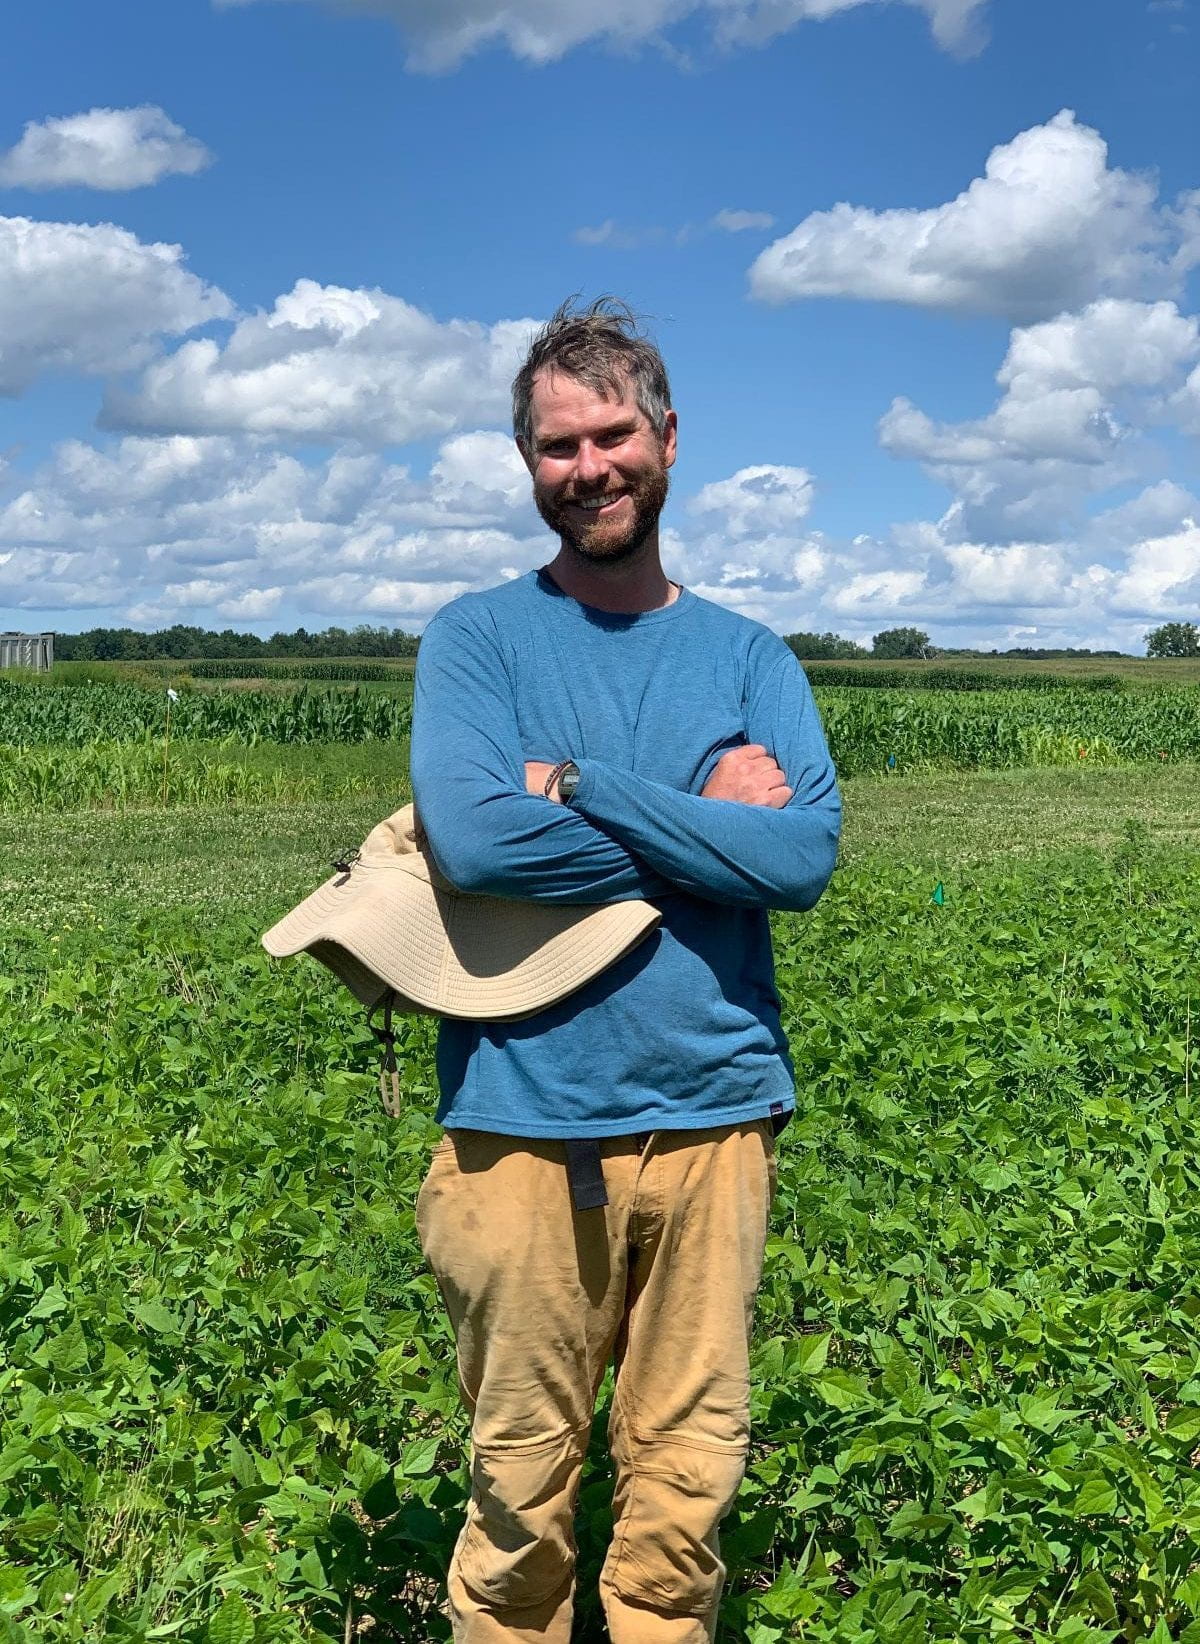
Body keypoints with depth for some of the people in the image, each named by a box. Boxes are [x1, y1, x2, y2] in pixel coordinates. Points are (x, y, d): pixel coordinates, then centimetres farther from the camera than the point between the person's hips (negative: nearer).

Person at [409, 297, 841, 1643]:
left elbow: (807, 860, -8)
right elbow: (471, 838, -17)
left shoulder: (747, 656, 9)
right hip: (526, 1125, -2)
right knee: (522, 1483, 9)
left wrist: (582, 785, -13)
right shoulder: (478, 636, 2)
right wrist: (706, 827, -9)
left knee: (689, 1476, 12)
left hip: (713, 1116, 2)